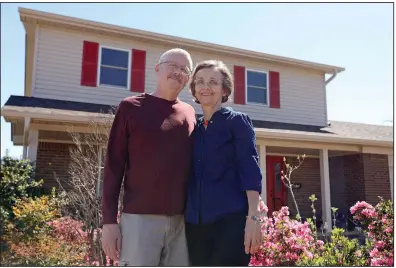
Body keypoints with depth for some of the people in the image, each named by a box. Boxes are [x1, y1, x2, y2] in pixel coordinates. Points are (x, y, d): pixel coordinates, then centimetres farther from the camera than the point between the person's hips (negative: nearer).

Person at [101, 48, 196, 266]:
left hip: (182, 221, 4)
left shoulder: (190, 114, 12)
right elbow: (114, 165, 0)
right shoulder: (131, 107, 3)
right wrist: (109, 220, -5)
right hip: (139, 218, -3)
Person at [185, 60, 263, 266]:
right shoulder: (194, 129, 15)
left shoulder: (237, 121, 2)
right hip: (195, 222, 5)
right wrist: (186, 217, 14)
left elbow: (250, 169, -7)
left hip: (231, 218, -5)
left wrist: (253, 217, -16)